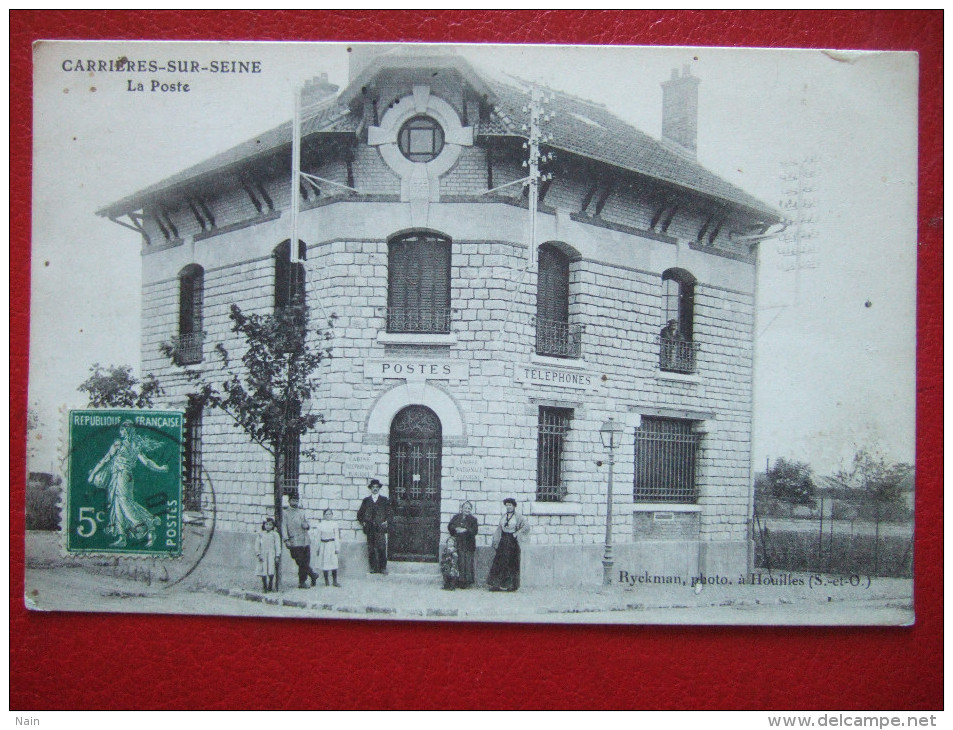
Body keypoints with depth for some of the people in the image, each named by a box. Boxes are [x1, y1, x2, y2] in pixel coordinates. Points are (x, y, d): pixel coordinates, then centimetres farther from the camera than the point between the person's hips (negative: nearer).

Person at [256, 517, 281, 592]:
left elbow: (277, 545, 3)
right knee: (263, 571, 0)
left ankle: (270, 586, 4)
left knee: (271, 571, -9)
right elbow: (258, 544, 9)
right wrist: (259, 554, 0)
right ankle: (264, 586, 8)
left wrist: (277, 556, -1)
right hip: (263, 554, 2)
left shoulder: (274, 534, 3)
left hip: (271, 554, -2)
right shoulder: (261, 534, 8)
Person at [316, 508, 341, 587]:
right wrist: (318, 547, 7)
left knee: (333, 563, -5)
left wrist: (337, 548, -3)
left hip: (331, 545, -2)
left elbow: (337, 537, 0)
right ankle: (326, 580, 16)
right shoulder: (321, 524, 4)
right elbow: (319, 536, 9)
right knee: (324, 563, 4)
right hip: (323, 545, 2)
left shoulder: (334, 524, 0)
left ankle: (335, 581, 0)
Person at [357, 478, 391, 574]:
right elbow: (360, 513, 20)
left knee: (381, 548, -10)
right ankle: (373, 568, 3)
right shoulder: (366, 500, 15)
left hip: (380, 528, -2)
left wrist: (386, 521, -1)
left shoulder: (384, 500, 11)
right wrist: (362, 522, 9)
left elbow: (389, 512, 11)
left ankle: (383, 567, -5)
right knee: (371, 549, -2)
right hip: (370, 529, 2)